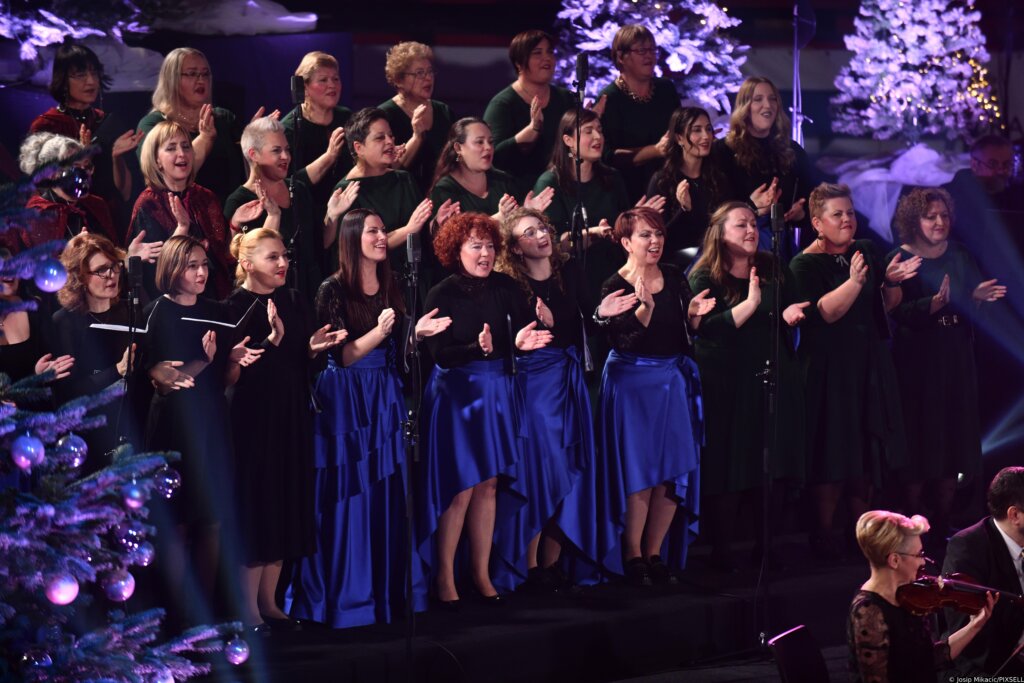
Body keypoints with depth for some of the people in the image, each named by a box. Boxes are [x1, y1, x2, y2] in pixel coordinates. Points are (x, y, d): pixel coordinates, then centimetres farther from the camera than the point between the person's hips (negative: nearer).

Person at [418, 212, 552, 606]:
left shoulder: (505, 289, 4)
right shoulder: (442, 295, -8)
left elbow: (527, 329, -5)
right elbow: (440, 354, -15)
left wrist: (522, 342, -28)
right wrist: (479, 349, -30)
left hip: (496, 393, 4)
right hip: (456, 393, -4)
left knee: (489, 485, 5)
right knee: (460, 488, -5)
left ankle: (481, 573, 13)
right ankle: (443, 577, 4)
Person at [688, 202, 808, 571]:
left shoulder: (775, 270, 9)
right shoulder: (704, 278, -5)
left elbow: (794, 311, 17)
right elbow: (706, 328, -18)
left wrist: (791, 315, -6)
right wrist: (749, 305, -27)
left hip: (774, 380, 4)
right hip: (726, 384, -4)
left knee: (773, 469, 4)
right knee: (727, 469, -3)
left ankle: (765, 545, 13)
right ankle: (721, 549, 4)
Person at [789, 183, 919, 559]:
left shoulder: (867, 252, 9)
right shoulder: (805, 263, -9)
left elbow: (888, 304, 13)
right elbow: (824, 312, -22)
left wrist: (891, 280, -8)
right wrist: (854, 281, -34)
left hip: (869, 364, 6)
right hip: (828, 365, -6)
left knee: (867, 443, 9)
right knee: (831, 449, -5)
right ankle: (823, 532, 3)